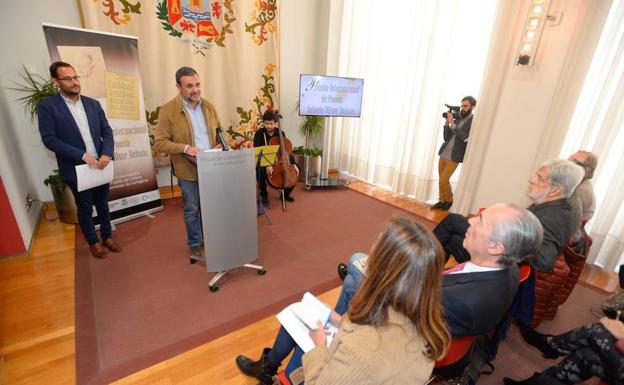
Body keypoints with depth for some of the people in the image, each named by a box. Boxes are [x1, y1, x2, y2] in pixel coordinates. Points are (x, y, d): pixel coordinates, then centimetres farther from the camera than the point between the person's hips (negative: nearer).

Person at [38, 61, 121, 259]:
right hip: (76, 169, -3)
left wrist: (107, 154, -13)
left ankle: (107, 236, 34)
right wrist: (82, 155, -21)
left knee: (103, 204, 17)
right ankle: (93, 242, 30)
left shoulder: (93, 104, 5)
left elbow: (107, 132, 4)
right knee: (85, 208, 11)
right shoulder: (47, 106, -7)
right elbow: (49, 139, -13)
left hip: (100, 166, 4)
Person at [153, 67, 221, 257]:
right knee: (192, 210, 9)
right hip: (188, 170, -4)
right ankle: (195, 244, 28)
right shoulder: (168, 110, -9)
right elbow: (159, 142, -10)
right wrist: (185, 148, -23)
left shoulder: (208, 107, 5)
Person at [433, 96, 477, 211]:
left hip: (453, 157, -5)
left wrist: (452, 123, -21)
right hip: (443, 154, 5)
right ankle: (442, 200, 23)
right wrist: (447, 123, -5)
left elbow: (464, 137, -20)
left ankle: (449, 200, 15)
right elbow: (446, 137, 8)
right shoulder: (457, 119, 10)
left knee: (444, 180, -6)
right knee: (441, 180, 9)